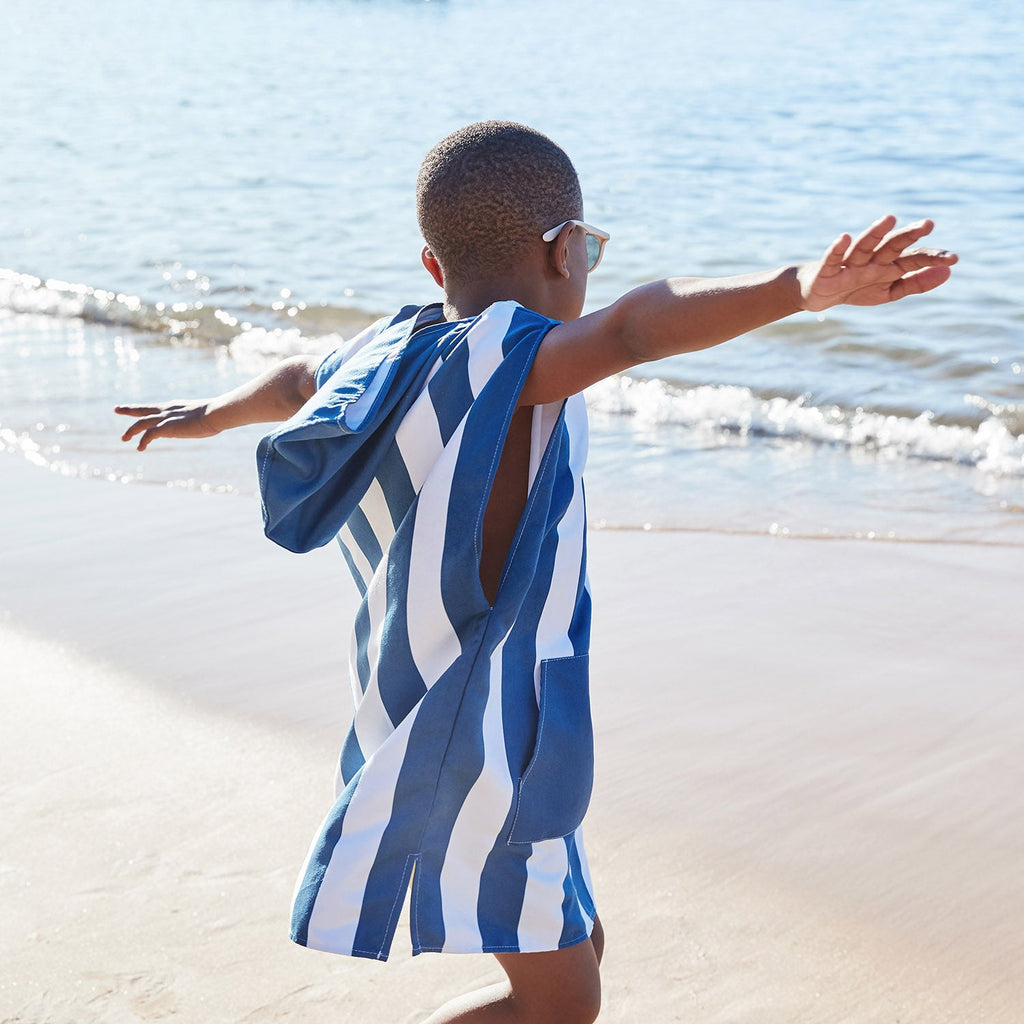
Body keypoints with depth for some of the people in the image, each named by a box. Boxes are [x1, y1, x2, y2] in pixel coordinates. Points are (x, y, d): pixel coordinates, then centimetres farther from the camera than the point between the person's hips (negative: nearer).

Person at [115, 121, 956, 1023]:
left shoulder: (397, 349, 5)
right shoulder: (503, 357, -21)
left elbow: (296, 382, 26)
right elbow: (633, 329, -41)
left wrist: (214, 413, 47)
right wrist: (798, 290, -55)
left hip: (424, 705, 10)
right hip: (481, 736, -10)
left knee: (573, 950, 21)